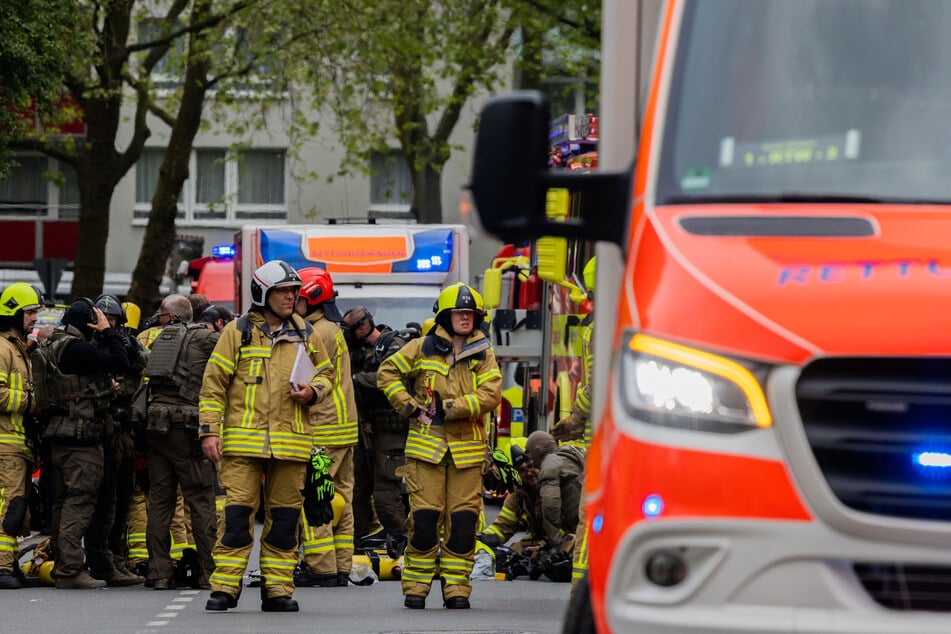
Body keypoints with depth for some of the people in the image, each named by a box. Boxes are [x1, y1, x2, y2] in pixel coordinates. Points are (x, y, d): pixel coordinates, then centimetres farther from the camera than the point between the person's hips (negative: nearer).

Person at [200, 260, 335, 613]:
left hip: (290, 443, 3)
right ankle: (224, 588, -4)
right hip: (243, 439, -3)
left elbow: (325, 373, 22)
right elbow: (214, 383, 3)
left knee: (284, 517, 6)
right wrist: (210, 429, -4)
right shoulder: (237, 332, 3)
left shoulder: (306, 335, 11)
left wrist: (313, 392, -1)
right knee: (236, 513, -7)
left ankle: (278, 589, 12)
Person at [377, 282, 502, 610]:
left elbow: (491, 395, -6)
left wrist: (448, 408, -14)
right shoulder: (423, 347, 4)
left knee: (463, 520, 0)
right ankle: (415, 586, 5)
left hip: (466, 448, 1)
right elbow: (387, 372, 10)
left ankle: (456, 587, 7)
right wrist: (410, 407, -2)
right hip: (426, 444, -1)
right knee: (424, 518, -4)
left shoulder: (483, 354, 7)